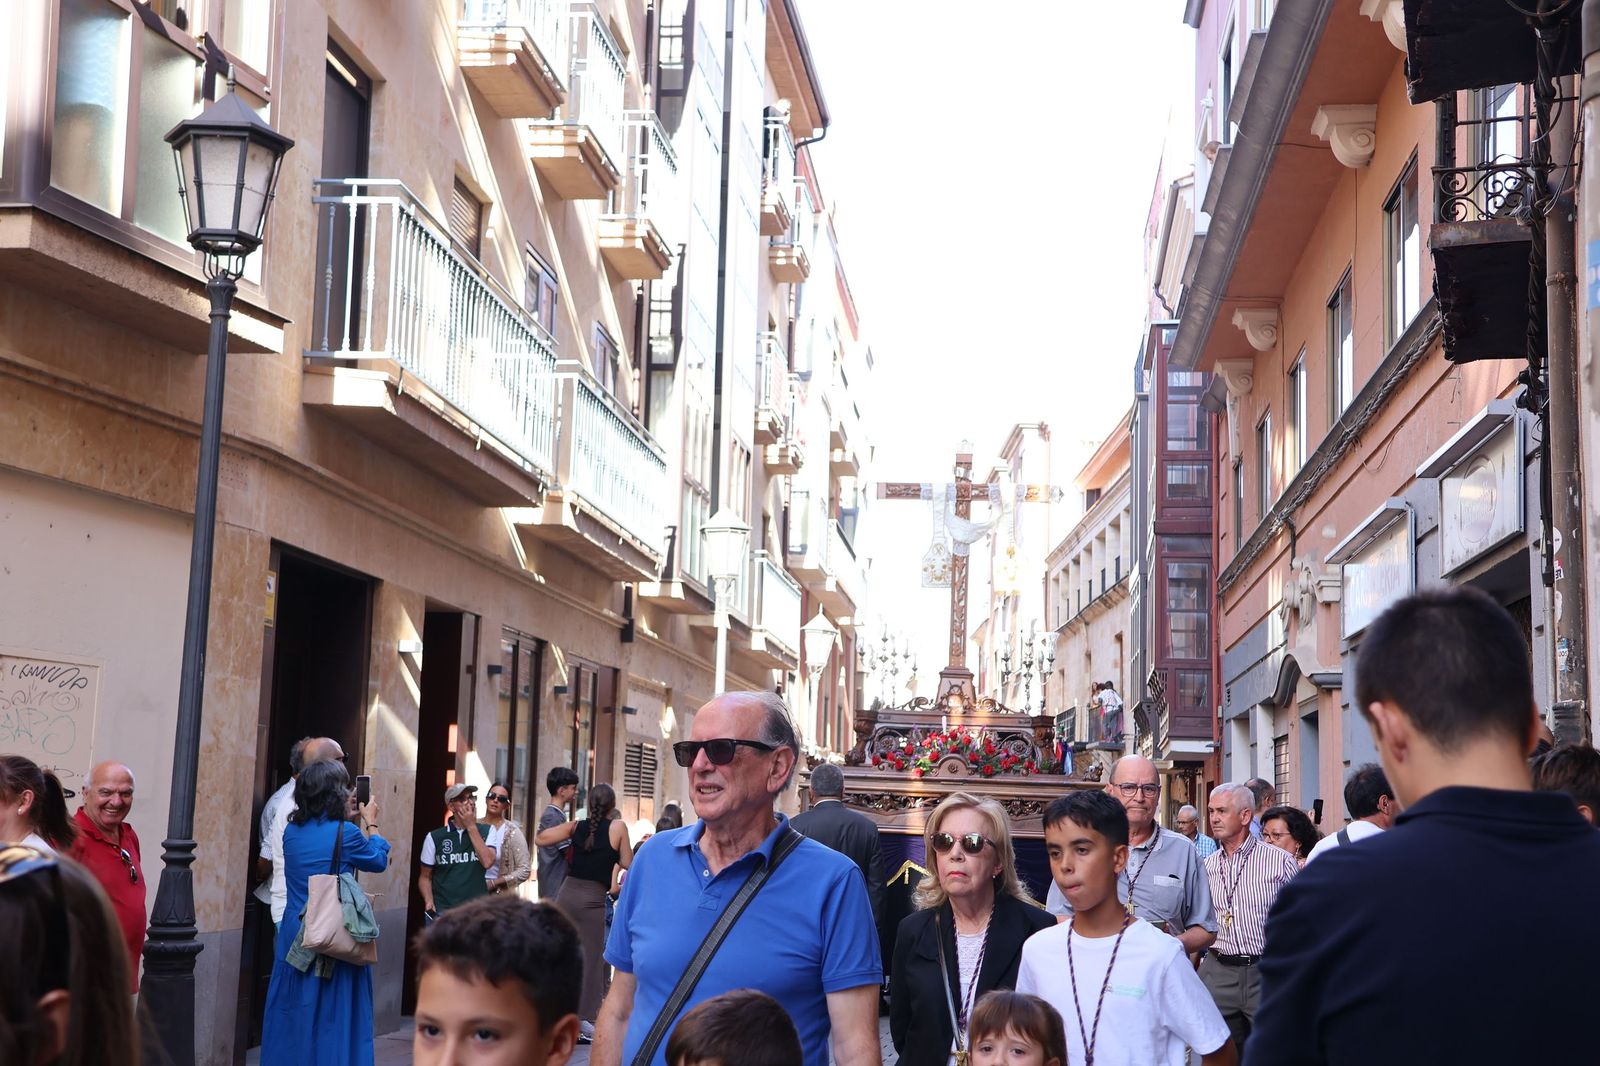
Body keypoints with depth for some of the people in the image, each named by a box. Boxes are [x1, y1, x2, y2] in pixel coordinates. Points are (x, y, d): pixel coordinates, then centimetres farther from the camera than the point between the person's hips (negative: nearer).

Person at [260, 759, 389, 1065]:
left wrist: (346, 817, 24)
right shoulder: (345, 833, -12)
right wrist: (371, 822, 19)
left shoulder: (292, 831, 3)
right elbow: (379, 861, 6)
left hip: (294, 936, 5)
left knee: (292, 1016, 11)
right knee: (333, 1020, 2)